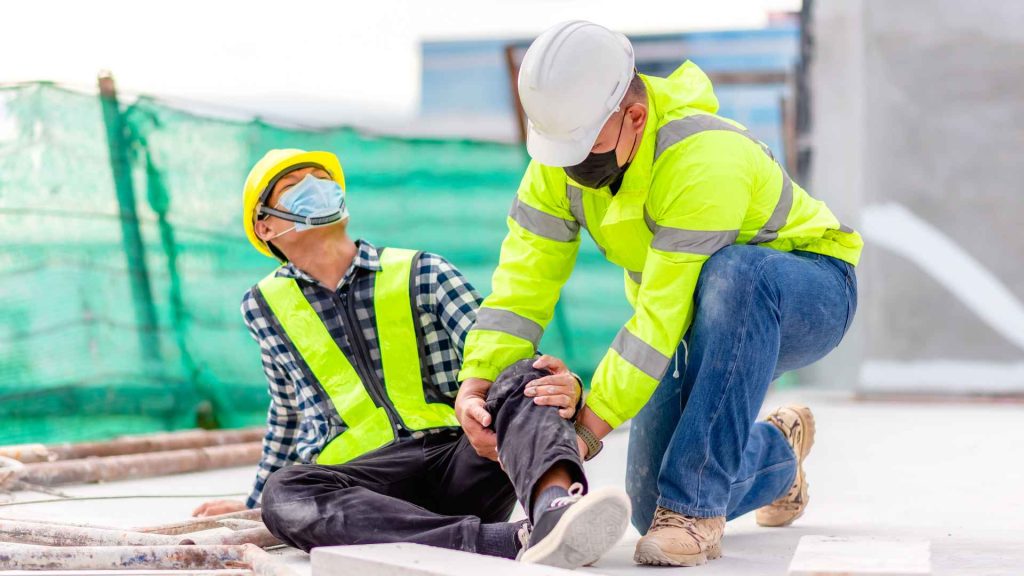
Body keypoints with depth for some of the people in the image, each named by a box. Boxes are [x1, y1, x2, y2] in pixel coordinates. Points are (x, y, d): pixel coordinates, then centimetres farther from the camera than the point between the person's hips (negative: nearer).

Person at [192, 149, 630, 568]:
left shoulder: (424, 274, 13)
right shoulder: (264, 307, 18)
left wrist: (565, 390, -21)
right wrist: (255, 501, 42)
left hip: (461, 461, 1)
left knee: (526, 377, -25)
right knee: (284, 493, -34)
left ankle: (556, 506, -60)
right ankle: (508, 542, -51)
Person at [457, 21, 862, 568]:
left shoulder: (703, 159, -36)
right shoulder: (561, 159, -14)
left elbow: (664, 316, -38)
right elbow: (525, 278, -16)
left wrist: (590, 425, -39)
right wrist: (477, 380, -32)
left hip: (809, 295, -7)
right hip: (706, 324, 7)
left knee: (733, 276, -43)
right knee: (652, 510, -4)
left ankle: (696, 507, -34)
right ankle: (778, 460, 30)